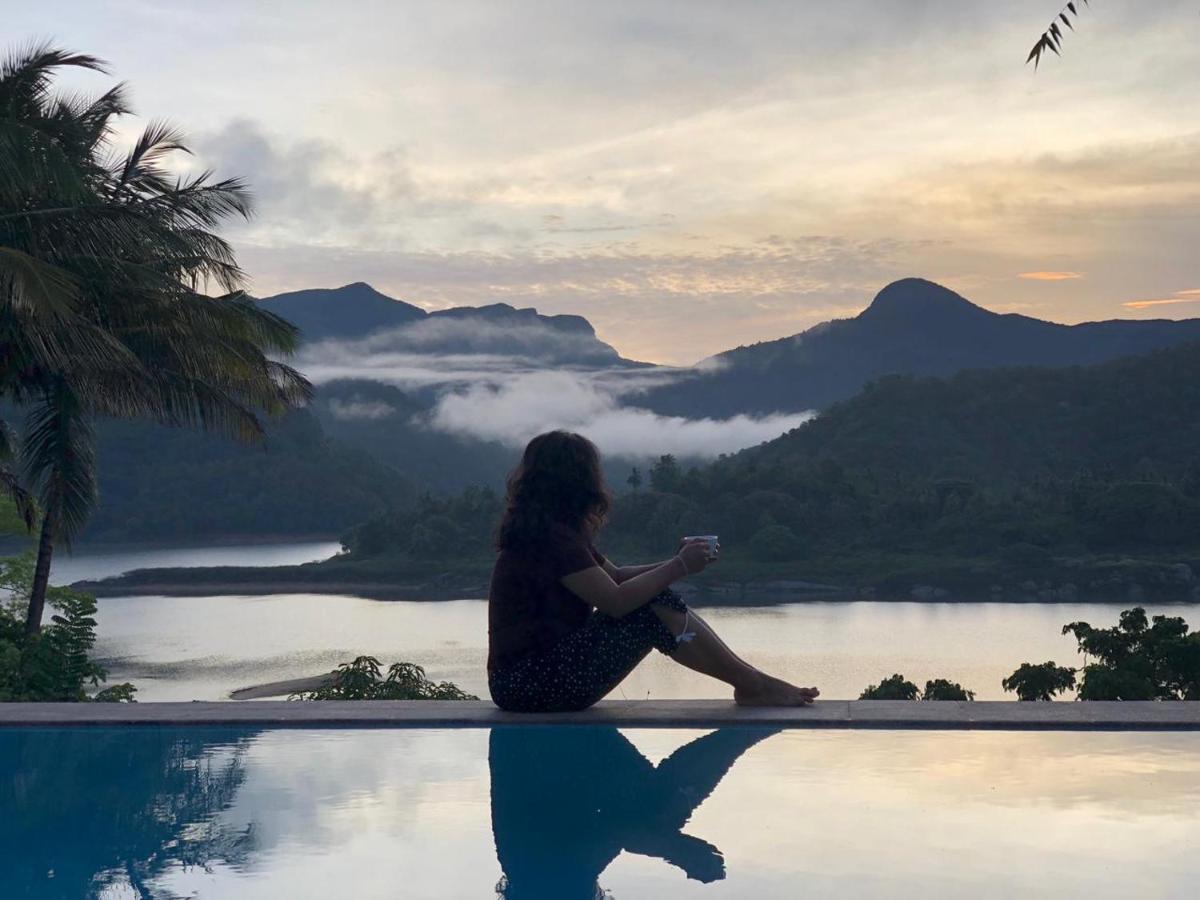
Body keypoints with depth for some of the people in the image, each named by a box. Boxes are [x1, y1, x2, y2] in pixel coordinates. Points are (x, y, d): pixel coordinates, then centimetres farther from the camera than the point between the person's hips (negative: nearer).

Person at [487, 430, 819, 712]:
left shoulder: (553, 530, 15)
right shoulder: (551, 535, -17)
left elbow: (617, 576, 17)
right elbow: (616, 600, -21)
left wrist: (675, 563, 3)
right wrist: (679, 567, -10)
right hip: (528, 681, -10)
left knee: (652, 597, 3)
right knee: (654, 608, -14)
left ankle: (751, 682, 1)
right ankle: (754, 686, -5)